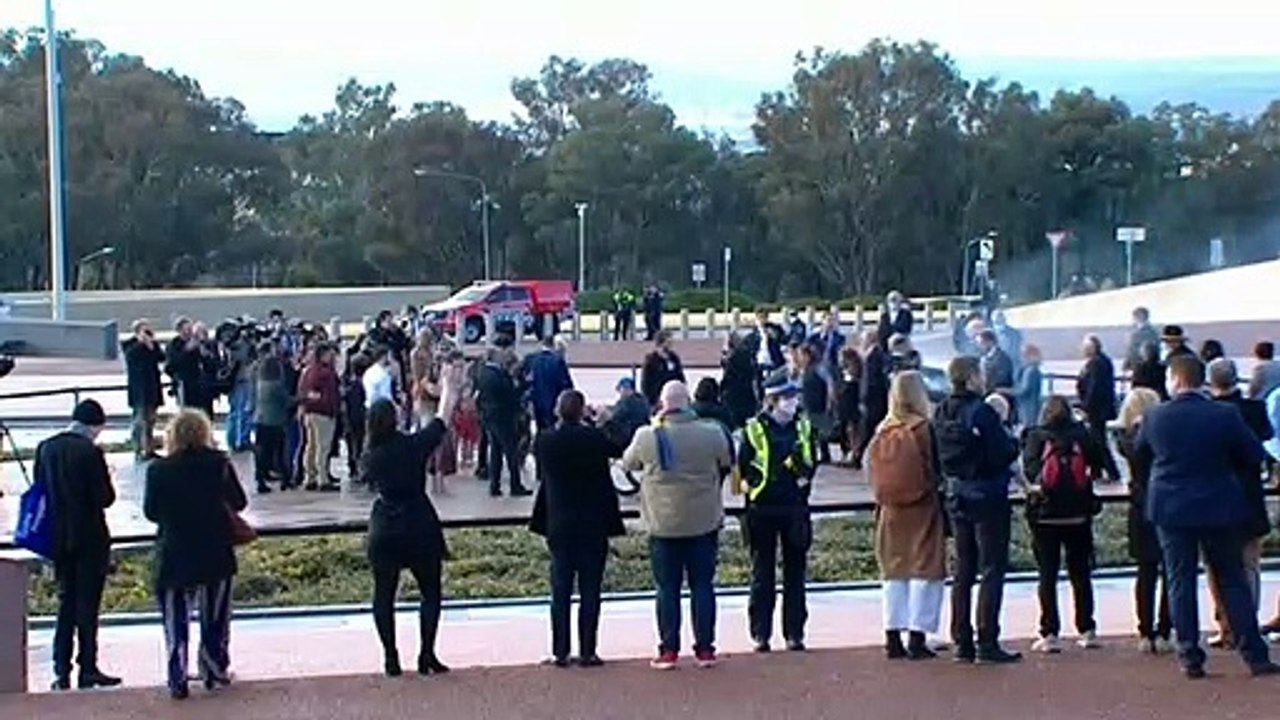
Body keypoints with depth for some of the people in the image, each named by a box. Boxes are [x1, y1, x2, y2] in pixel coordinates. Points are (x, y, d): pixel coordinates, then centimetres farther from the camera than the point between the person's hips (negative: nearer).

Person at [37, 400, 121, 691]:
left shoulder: (46, 448, 1)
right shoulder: (90, 452, -16)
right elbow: (105, 497, -15)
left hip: (59, 537, 5)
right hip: (89, 537, -5)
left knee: (66, 601, 14)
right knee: (87, 602, 3)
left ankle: (62, 670, 12)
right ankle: (88, 669, 6)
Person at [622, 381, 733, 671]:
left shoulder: (647, 436, -10)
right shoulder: (712, 434, -7)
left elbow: (628, 463, 9)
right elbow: (728, 462, 11)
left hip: (664, 526, -1)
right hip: (704, 523, 1)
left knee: (667, 589, 6)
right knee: (703, 585, 9)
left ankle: (669, 650, 7)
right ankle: (705, 649, 11)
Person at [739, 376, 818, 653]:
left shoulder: (805, 428, 5)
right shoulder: (754, 429, -4)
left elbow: (813, 462, 15)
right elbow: (743, 467, 0)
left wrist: (804, 474, -1)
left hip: (795, 509, 3)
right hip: (762, 510, -3)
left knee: (795, 573, 7)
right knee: (763, 575, 4)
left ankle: (794, 633, 14)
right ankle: (761, 634, 9)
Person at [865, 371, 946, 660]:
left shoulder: (881, 433, 0)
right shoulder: (924, 430, -12)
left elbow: (871, 473, 4)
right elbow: (936, 471, -8)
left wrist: (882, 501, 14)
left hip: (890, 512, 5)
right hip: (923, 509, -5)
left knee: (894, 571, 12)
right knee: (925, 571, 3)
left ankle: (893, 638, 12)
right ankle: (917, 637, -1)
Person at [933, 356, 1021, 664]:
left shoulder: (941, 414, 3)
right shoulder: (981, 412, -18)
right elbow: (1003, 454, -18)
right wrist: (1014, 442, 1)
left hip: (957, 498, 7)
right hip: (987, 497, -7)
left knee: (963, 571, 13)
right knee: (992, 570, 0)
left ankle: (962, 642, 14)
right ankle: (987, 643, -2)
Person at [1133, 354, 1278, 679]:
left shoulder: (1155, 417, -6)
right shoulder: (1225, 415, -9)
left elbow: (1139, 451, 10)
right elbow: (1254, 456, -1)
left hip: (1171, 509, 0)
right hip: (1218, 508, 0)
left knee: (1180, 582, 7)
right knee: (1233, 582, 8)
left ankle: (1190, 658, 6)